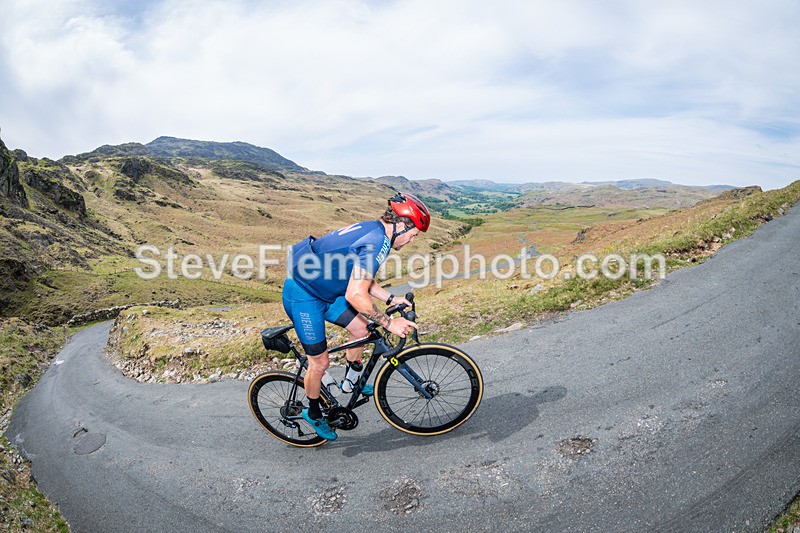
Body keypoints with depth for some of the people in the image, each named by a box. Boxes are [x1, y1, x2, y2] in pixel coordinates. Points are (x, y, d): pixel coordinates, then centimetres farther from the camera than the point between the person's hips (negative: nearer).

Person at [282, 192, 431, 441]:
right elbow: (355, 296, -31)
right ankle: (313, 414, 27)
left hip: (324, 289, 9)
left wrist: (390, 298, 4)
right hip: (303, 295, -9)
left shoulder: (374, 231, 4)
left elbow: (361, 280, 13)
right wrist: (389, 323, -22)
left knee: (361, 330, 7)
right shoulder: (376, 242, -27)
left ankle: (352, 381, 30)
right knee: (319, 362, 2)